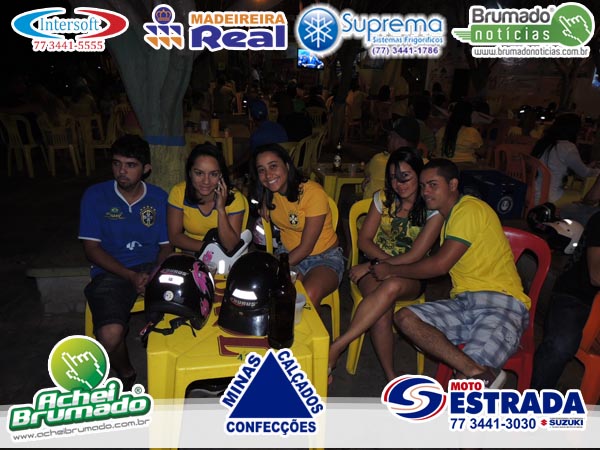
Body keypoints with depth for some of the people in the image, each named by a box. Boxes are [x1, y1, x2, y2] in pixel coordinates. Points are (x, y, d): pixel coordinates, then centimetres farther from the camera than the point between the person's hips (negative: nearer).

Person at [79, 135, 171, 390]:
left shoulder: (158, 198, 7)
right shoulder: (95, 196, 1)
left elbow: (166, 246, 9)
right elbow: (92, 249, -1)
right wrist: (131, 276, -14)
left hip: (152, 268, 2)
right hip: (110, 273, -2)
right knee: (110, 335, -28)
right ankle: (125, 373, 9)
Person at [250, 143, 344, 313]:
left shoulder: (313, 192, -20)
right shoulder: (267, 194, -2)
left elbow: (306, 248, -19)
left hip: (324, 257, -4)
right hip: (289, 253, 5)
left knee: (308, 296, -34)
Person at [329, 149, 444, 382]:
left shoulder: (433, 210, -7)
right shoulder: (383, 198, 4)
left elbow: (414, 257, -12)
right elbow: (364, 240, 4)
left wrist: (370, 267, -16)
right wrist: (389, 261, -13)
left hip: (410, 276, -2)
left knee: (392, 286, -40)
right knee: (382, 313, -32)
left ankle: (336, 347, -37)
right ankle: (391, 378, -19)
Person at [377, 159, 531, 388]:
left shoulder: (469, 209, -6)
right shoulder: (450, 217, 24)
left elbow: (440, 265, -12)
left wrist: (392, 270, -2)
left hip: (500, 302, -9)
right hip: (464, 303, 9)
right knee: (405, 317, -20)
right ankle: (479, 373, -30)